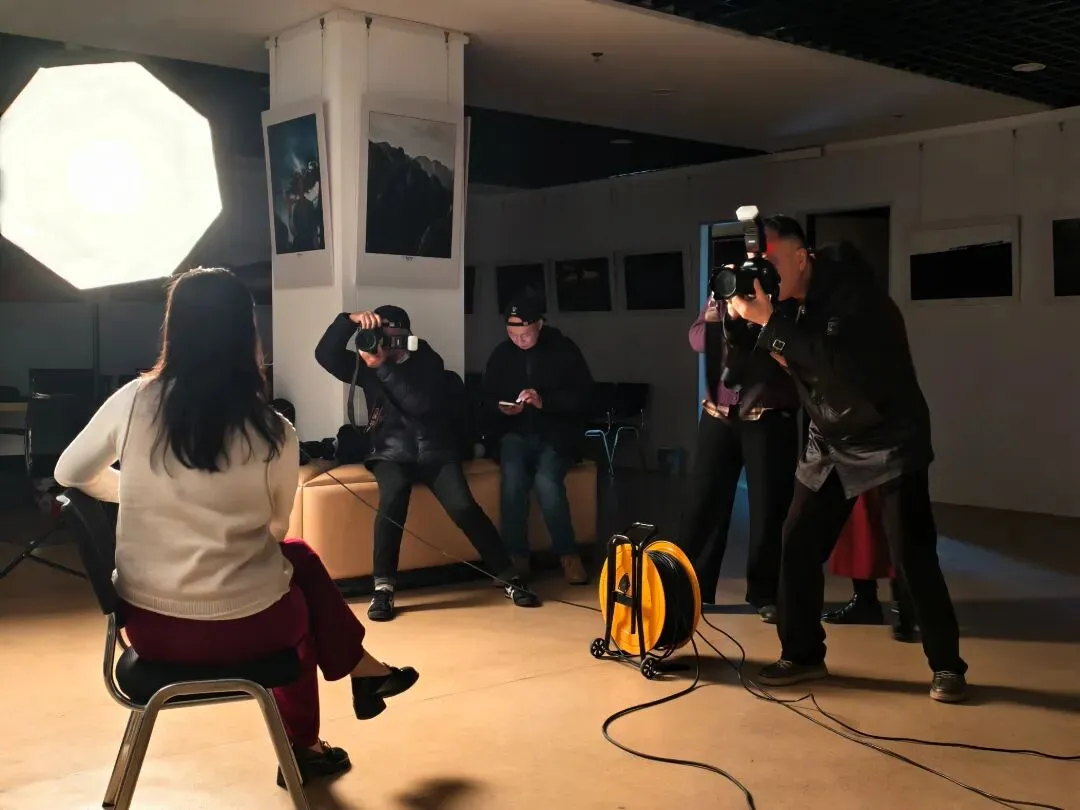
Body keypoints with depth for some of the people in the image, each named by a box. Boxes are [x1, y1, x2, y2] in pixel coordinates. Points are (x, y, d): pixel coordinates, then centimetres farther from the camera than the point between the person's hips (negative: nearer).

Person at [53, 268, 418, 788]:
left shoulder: (133, 401, -7)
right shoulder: (274, 434, -12)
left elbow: (69, 474, 9)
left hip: (147, 623, 3)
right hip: (238, 628, -3)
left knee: (299, 559, 26)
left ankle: (362, 672, 37)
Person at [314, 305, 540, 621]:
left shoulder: (428, 361, -2)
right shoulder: (367, 364, 7)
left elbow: (420, 404, -18)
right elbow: (325, 354, -6)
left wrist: (383, 367, -23)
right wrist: (351, 319, -18)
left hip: (434, 449, -1)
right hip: (391, 451, 1)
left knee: (463, 506, -22)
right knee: (393, 494, -32)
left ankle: (509, 578, -9)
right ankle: (383, 587, -27)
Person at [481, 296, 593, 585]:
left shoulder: (563, 349, -2)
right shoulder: (501, 354, 7)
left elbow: (583, 395, -7)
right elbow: (487, 398, 13)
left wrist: (545, 401, -22)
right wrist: (501, 407, -11)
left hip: (555, 433, -2)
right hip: (515, 432, 2)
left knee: (547, 481, -31)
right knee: (513, 478, -30)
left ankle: (568, 554, -16)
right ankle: (517, 556, -18)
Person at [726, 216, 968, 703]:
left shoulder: (849, 289, -21)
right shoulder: (790, 302, 0)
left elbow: (835, 361, -35)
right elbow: (791, 366, 4)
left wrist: (768, 321, -34)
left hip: (889, 441, -7)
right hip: (830, 443, 7)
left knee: (912, 556, -6)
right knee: (798, 546, 1)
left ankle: (946, 666, 9)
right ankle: (803, 654, 15)